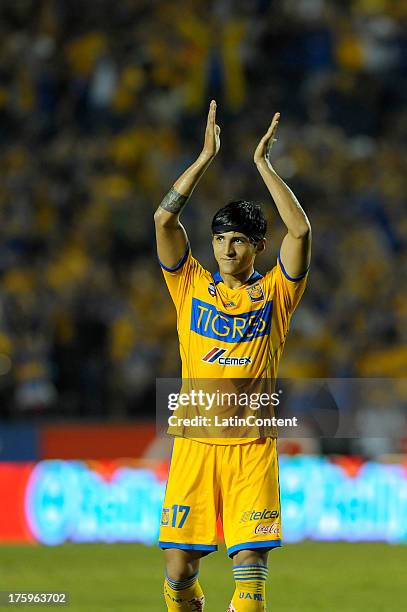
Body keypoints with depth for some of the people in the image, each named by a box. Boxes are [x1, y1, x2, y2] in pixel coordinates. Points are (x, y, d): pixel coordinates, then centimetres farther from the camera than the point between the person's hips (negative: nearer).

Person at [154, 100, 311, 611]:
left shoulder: (274, 294, 7)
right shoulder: (193, 287, 11)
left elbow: (300, 231, -6)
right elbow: (164, 219, 1)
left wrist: (263, 164, -3)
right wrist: (207, 157, -1)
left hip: (252, 447, -1)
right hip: (194, 442, 1)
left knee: (250, 564, -9)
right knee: (178, 567, -2)